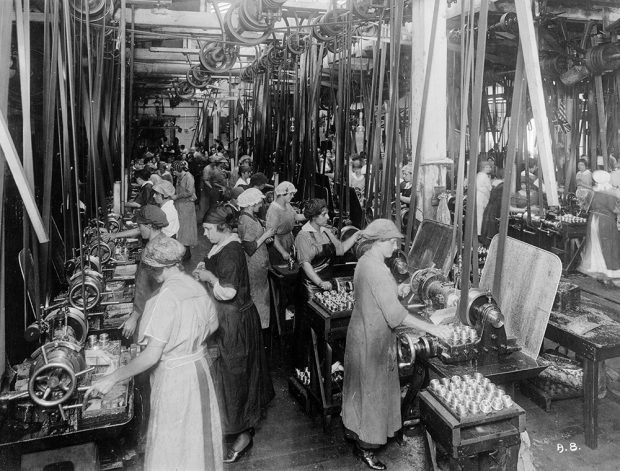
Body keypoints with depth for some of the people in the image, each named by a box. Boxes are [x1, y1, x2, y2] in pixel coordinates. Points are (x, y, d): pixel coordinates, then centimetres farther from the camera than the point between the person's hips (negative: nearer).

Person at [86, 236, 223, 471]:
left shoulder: (166, 297, -25)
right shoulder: (197, 286, -4)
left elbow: (152, 355, -26)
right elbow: (212, 325, 11)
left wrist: (112, 378, -20)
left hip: (174, 375, -7)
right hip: (200, 366, 7)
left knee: (170, 440, 13)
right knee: (197, 430, 25)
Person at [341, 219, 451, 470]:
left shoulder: (366, 261, 4)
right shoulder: (376, 269, -28)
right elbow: (396, 314, -30)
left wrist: (396, 290, 0)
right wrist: (431, 328, -26)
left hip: (363, 332, 10)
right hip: (372, 339, -10)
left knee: (360, 385, 24)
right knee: (372, 389, 5)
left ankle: (352, 428, 42)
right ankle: (365, 446, 21)